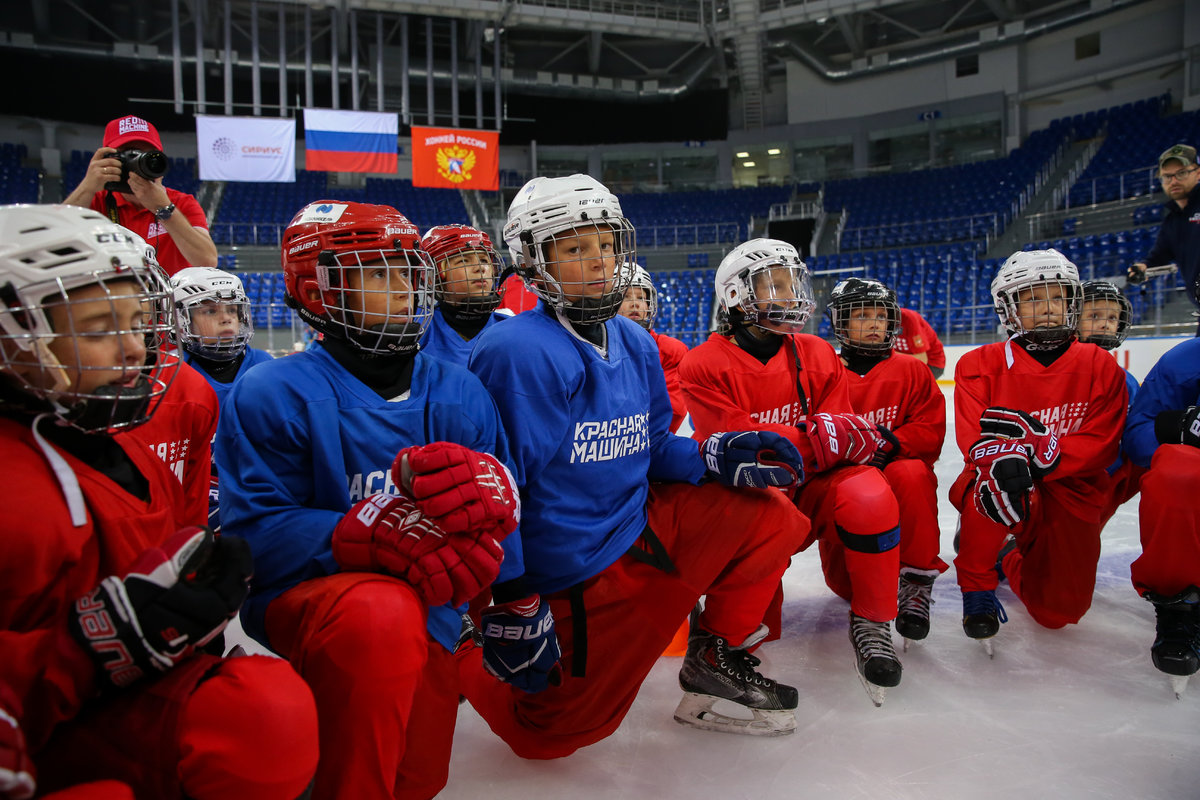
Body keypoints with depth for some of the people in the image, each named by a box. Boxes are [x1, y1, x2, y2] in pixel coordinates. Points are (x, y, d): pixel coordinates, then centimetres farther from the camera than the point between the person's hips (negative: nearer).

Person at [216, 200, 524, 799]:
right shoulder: (272, 394, -11)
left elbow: (497, 499, 4)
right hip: (304, 593, -5)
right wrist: (370, 534, -31)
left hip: (425, 604, 5)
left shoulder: (457, 392, 2)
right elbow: (255, 531, -17)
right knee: (382, 615, -39)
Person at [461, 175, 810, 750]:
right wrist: (511, 609, -18)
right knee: (549, 735, -4)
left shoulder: (635, 345, 7)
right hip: (573, 574, -7)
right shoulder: (515, 353, -21)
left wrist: (716, 457, -7)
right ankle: (464, 665, 23)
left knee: (770, 515, -1)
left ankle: (716, 660, 14)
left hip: (639, 525, 7)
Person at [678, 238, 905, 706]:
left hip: (811, 493, 3)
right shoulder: (704, 366, -8)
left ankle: (871, 622, -12)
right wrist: (817, 439, -25)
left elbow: (839, 436, -1)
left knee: (868, 495, -33)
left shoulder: (817, 357, 5)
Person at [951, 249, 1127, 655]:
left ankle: (1011, 559, 32)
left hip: (1070, 496, 3)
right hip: (1006, 490, -2)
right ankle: (977, 588, -14)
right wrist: (1004, 457, -40)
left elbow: (1100, 443, -9)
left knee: (1059, 611, -5)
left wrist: (1036, 455, -27)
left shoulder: (1101, 367, 0)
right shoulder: (980, 364, -5)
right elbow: (974, 440, -15)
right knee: (994, 479, -40)